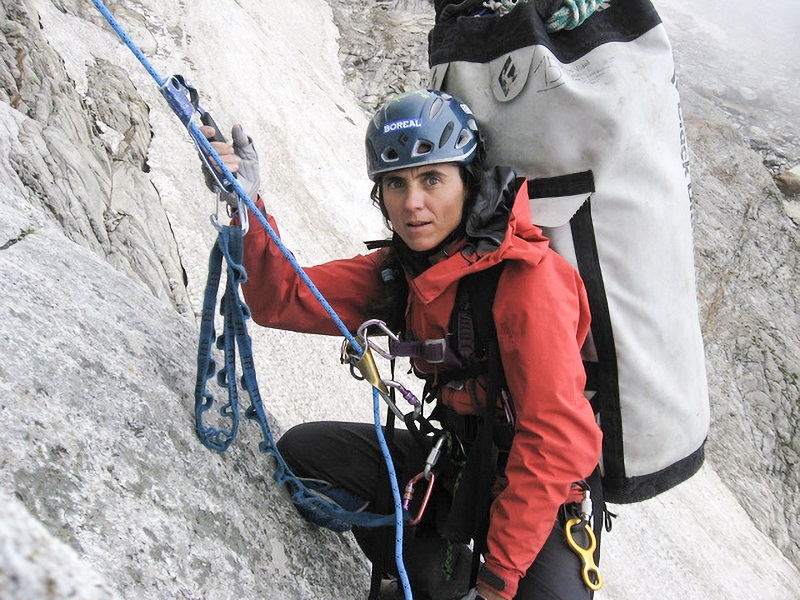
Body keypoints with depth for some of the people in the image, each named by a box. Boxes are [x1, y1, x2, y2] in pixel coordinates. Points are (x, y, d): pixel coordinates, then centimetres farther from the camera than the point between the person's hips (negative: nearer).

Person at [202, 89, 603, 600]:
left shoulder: (527, 277, -24)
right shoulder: (399, 270, -2)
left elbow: (557, 442, -27)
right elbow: (281, 300, -5)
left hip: (539, 488, -6)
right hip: (453, 459, 7)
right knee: (302, 451, -2)